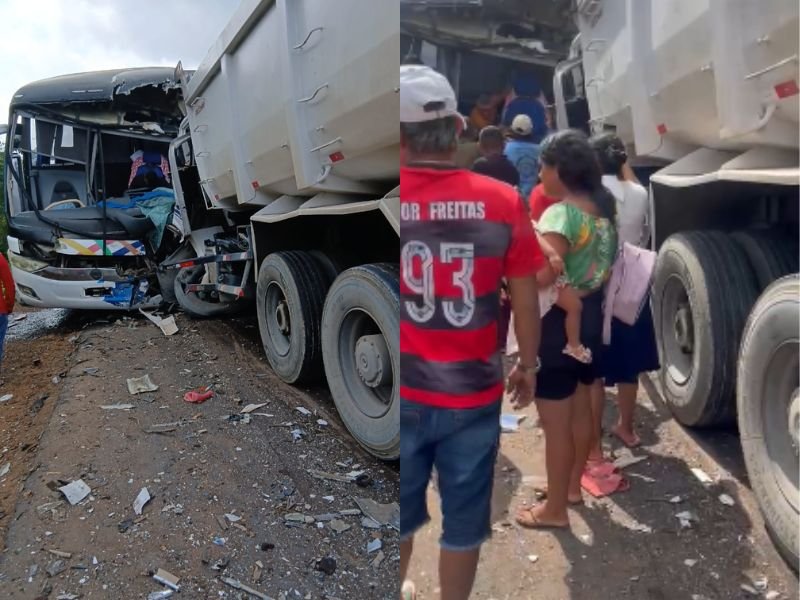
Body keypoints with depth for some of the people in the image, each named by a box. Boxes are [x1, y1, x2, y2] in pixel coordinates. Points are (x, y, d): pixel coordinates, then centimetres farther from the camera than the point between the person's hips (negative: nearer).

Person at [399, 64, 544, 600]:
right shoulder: (503, 202, -10)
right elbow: (526, 299, -3)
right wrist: (528, 365, 13)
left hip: (404, 394, 1)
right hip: (473, 393, 0)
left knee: (401, 512, 24)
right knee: (464, 520, 19)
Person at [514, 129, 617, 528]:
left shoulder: (560, 213, -23)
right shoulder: (603, 206, 5)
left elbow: (542, 276, -34)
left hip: (557, 322, -9)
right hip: (591, 315, 9)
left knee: (555, 424, 5)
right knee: (581, 409, 21)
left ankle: (554, 509, 20)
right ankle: (572, 485, 40)